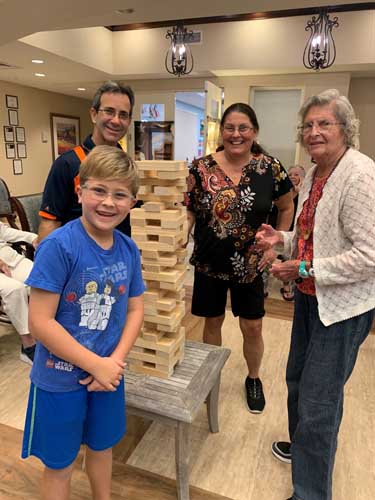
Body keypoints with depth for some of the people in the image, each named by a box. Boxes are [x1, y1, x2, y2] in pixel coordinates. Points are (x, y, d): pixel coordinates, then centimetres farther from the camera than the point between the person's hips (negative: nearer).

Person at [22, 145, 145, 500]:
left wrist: (116, 361, -12)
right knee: (59, 465, 18)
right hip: (60, 378, -4)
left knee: (102, 446, 27)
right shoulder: (58, 246, -23)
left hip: (108, 372, 5)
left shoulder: (128, 249, -6)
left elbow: (135, 310, 1)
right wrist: (97, 365, -18)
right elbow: (40, 323, -22)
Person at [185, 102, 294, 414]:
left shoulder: (270, 168, -6)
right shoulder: (202, 167, -7)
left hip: (249, 265, 0)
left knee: (252, 327, 11)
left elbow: (287, 208, 7)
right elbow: (189, 212, -2)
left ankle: (253, 379, 39)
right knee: (212, 322, 15)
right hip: (208, 263, 0)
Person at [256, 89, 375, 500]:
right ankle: (302, 446, 51)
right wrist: (282, 239, 0)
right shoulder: (313, 175, 7)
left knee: (318, 401, 2)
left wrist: (306, 269, -22)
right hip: (309, 296, 9)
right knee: (297, 378, 24)